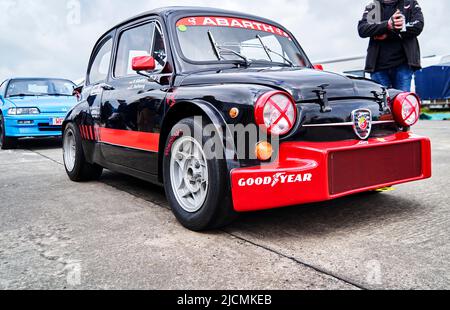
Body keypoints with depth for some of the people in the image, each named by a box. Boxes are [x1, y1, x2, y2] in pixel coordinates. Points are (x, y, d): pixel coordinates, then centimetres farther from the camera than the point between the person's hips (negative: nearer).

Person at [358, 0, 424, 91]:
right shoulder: (372, 7, 16)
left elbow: (418, 25, 0)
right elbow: (362, 29, -2)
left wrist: (388, 34, -7)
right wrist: (387, 25, -17)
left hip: (403, 63, -1)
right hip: (379, 64, 1)